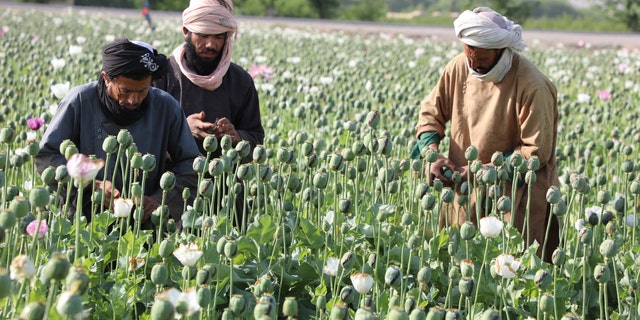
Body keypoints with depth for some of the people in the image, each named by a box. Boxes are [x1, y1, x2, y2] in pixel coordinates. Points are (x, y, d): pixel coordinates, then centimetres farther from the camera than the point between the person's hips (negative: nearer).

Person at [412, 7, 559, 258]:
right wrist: (433, 153, -13)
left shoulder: (531, 86, -21)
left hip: (514, 192, -5)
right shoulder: (459, 68, -4)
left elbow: (537, 151, -17)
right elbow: (431, 112, 6)